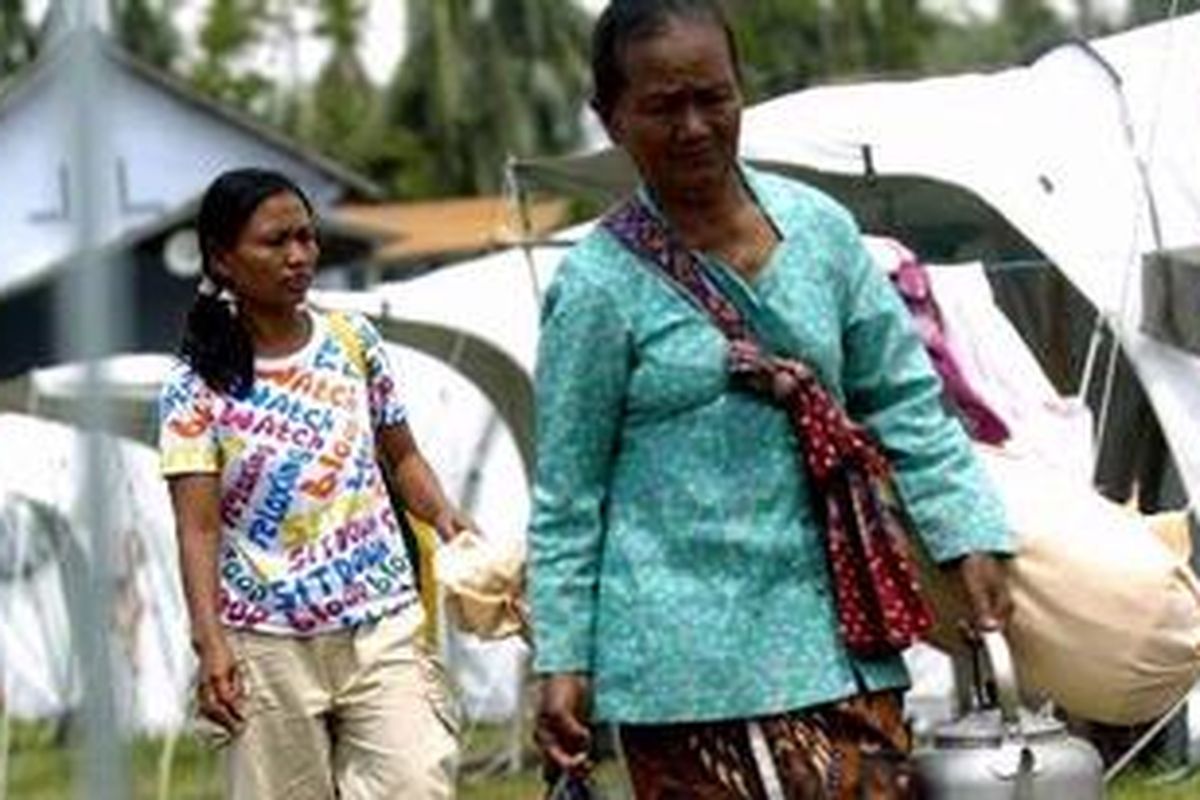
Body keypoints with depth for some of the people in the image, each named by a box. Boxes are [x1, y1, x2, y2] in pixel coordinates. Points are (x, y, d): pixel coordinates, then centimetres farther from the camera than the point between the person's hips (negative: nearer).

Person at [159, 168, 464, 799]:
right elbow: (198, 528, -9)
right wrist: (210, 643, -20)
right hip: (270, 646, -2)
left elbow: (400, 455, 17)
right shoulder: (197, 389, -4)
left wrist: (443, 516, -4)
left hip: (381, 628, 2)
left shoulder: (353, 342, 7)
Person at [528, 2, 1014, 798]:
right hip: (690, 663, -4)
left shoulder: (820, 228, 7)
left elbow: (903, 401, 13)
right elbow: (566, 496, -1)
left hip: (830, 634, 4)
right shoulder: (601, 284, -5)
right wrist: (562, 658, -2)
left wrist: (969, 535, 5)